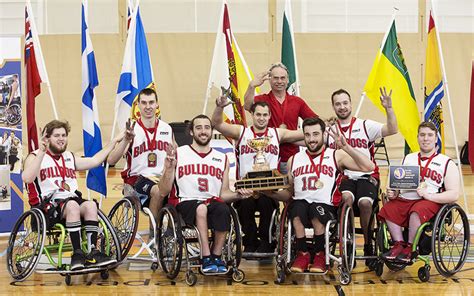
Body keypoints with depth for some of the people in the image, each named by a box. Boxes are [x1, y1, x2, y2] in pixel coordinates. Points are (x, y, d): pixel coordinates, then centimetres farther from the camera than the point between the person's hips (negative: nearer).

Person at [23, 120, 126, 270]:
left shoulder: (69, 157, 26)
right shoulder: (35, 157, 5)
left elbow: (95, 161, 22)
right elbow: (27, 178, -14)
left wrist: (114, 141, 23)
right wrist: (41, 153, -20)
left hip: (72, 200, 5)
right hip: (47, 206, -5)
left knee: (90, 205, -27)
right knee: (72, 205, -35)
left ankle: (92, 253, -30)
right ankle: (77, 254, -35)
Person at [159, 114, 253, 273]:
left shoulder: (222, 159, 17)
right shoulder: (178, 154, 8)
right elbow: (163, 192, 5)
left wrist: (237, 194, -3)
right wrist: (169, 169, -11)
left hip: (213, 202, 2)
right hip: (185, 203, -2)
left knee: (223, 210, -33)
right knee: (201, 208, -37)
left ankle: (216, 256, -18)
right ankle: (206, 259, -31)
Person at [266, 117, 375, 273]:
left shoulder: (336, 156, 8)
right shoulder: (294, 160, 19)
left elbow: (368, 167, -4)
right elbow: (289, 193, 22)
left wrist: (346, 147, -11)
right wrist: (271, 193, 2)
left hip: (326, 206, -2)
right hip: (300, 203, 2)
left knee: (317, 210, -36)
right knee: (297, 207, -33)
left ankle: (320, 255, -9)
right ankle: (302, 254, -12)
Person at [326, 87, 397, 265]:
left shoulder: (365, 126, 7)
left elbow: (392, 130, -7)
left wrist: (388, 108, -19)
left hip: (366, 176, -1)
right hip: (343, 177, 1)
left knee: (365, 202, -30)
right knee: (347, 198, -33)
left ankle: (368, 244, -6)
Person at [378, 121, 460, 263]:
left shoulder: (447, 163, 8)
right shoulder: (408, 159, 24)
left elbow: (454, 194, -3)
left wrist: (428, 195, -16)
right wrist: (393, 193, -1)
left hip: (431, 202, -4)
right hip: (404, 199, 5)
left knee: (417, 210, -37)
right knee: (387, 209, -26)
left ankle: (410, 248, -21)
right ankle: (399, 244, -16)